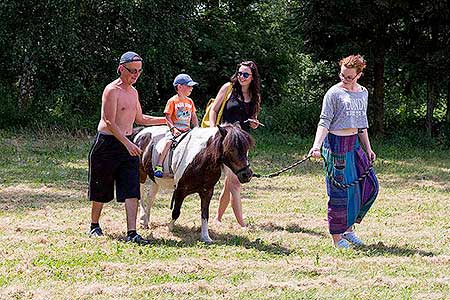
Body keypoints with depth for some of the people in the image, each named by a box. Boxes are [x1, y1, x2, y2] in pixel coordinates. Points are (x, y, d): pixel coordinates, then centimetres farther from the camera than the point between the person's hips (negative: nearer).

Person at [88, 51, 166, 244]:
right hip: (107, 143, -6)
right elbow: (110, 122, -20)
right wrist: (127, 143, -27)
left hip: (127, 144, 6)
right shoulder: (112, 90, -12)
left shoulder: (133, 92, 13)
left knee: (132, 190, -7)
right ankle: (94, 225, 27)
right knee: (101, 190, 8)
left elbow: (140, 119, 27)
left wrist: (164, 120, 18)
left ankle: (132, 232, -12)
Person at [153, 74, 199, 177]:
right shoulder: (173, 101, -3)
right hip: (175, 129, -5)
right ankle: (159, 166, -29)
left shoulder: (190, 101, 14)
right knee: (169, 141, -29)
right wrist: (173, 129, -19)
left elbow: (194, 117, 19)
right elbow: (168, 117, -7)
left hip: (187, 130, 5)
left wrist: (196, 128, 3)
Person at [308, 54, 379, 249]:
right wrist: (316, 145, -26)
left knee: (370, 185, 5)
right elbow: (324, 122, -13)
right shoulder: (334, 93, -8)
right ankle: (336, 236, 5)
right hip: (336, 144, -7)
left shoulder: (363, 93, 12)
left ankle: (348, 227, 18)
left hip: (355, 144, 7)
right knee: (340, 190, -5)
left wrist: (368, 148, 19)